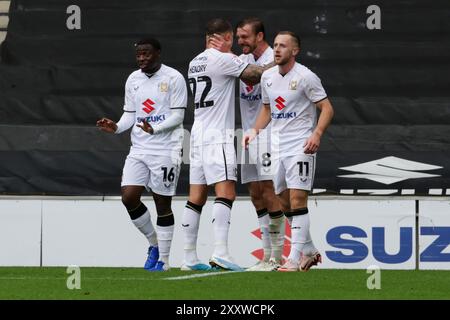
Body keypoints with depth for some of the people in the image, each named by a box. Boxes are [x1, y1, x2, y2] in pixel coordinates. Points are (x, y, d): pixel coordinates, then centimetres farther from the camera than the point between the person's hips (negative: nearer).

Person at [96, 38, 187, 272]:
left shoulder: (173, 78, -6)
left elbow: (178, 115, -9)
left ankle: (163, 259, 7)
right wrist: (116, 127, -4)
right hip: (139, 149, 5)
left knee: (162, 203, -2)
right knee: (129, 197, -6)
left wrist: (154, 129, -23)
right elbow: (130, 113, 16)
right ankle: (154, 242, 16)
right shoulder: (133, 79, 11)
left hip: (165, 150, -5)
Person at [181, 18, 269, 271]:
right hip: (217, 135, -8)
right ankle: (220, 253, -25)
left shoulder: (195, 63, 15)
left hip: (198, 133, 8)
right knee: (226, 193, -13)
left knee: (197, 197, 7)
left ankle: (190, 258, 8)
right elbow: (255, 75, -5)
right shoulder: (223, 59, -9)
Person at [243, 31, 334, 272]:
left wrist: (317, 134, -24)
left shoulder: (305, 77, -11)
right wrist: (255, 130, 9)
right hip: (277, 146, 7)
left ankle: (295, 259, -13)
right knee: (284, 202, 10)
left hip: (301, 146, -7)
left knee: (297, 200, -12)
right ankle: (309, 251, 24)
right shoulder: (268, 76, 10)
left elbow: (327, 108, -10)